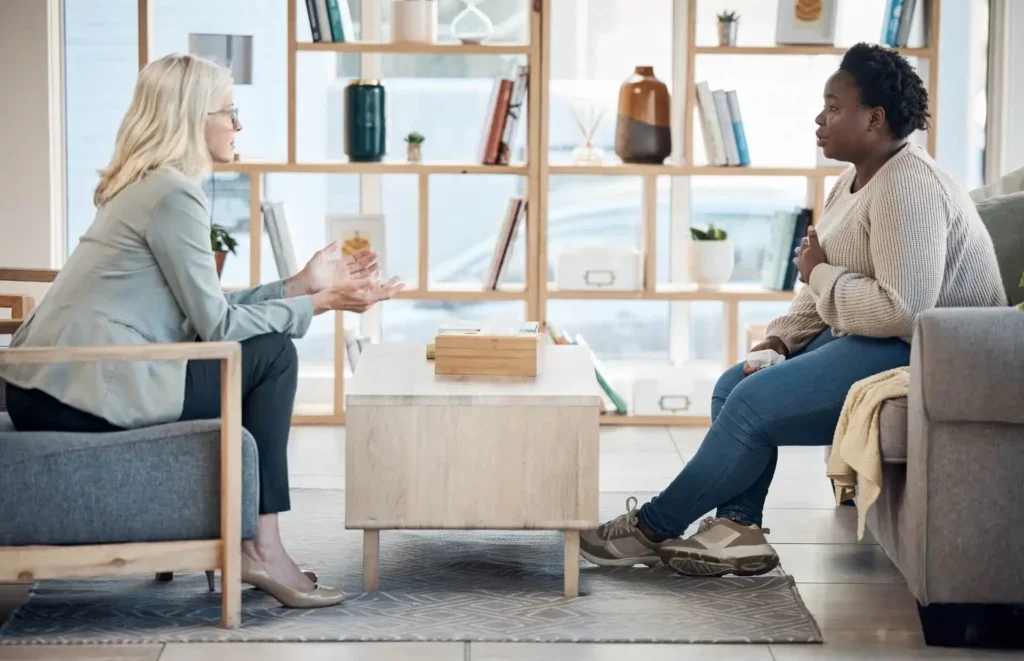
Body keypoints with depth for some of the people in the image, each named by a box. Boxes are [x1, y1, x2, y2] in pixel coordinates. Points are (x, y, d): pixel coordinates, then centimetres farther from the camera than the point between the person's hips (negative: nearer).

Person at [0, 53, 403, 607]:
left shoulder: (147, 186, 18)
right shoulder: (173, 194, -12)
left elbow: (203, 312, 16)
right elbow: (215, 324, -12)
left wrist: (302, 284, 16)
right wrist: (320, 304, -4)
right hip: (83, 395, -10)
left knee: (256, 347, 19)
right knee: (272, 356, -2)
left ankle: (247, 538, 18)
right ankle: (261, 548, -1)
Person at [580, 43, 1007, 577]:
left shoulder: (907, 187, -20)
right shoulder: (854, 183, 13)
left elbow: (902, 309, -30)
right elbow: (824, 289, 19)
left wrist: (820, 274, -16)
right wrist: (779, 339, 1)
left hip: (918, 351, -11)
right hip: (865, 338, 11)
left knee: (755, 401, -18)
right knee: (734, 386, 2)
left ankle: (654, 527, -5)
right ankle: (736, 531, -6)